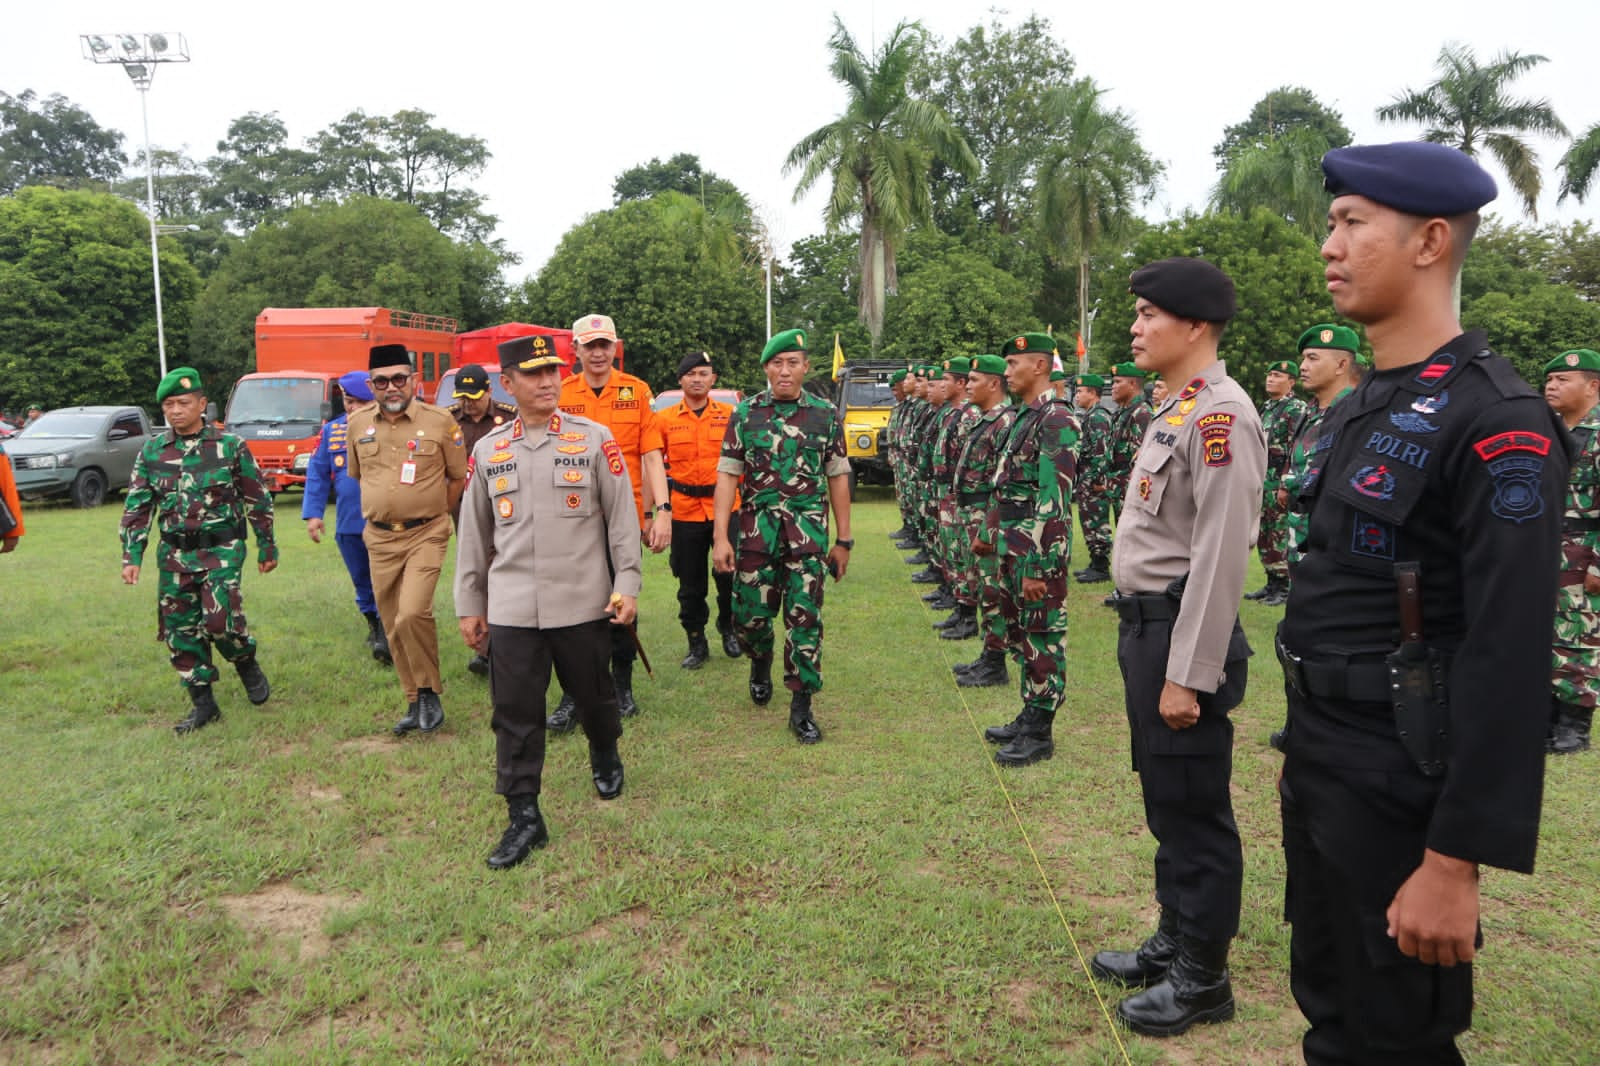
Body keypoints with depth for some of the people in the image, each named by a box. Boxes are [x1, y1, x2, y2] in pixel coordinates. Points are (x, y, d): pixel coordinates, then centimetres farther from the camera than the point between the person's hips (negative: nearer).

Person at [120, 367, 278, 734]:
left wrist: (267, 548, 4)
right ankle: (203, 703, 17)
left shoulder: (230, 446, -4)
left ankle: (247, 664, 16)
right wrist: (131, 556, 1)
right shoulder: (152, 451, 5)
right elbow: (137, 507, 8)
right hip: (174, 553, 4)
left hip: (221, 549, -4)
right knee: (180, 628, 5)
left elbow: (258, 500, 2)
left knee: (219, 619, -16)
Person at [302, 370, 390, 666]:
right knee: (361, 579, 16)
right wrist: (313, 513, 2)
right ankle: (373, 623, 34)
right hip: (348, 524, 5)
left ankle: (386, 635, -4)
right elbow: (317, 474, 9)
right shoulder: (332, 431, 8)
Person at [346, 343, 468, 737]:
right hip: (379, 538, 5)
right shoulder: (358, 423, 5)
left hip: (426, 534, -4)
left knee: (413, 614, -21)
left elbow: (458, 478, 3)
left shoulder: (439, 420, -6)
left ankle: (430, 692, 0)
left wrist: (432, 514, 6)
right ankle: (415, 704, 23)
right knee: (393, 628, 9)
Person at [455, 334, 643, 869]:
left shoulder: (594, 439, -1)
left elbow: (622, 517, 0)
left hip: (583, 603, -1)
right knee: (515, 713, 2)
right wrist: (469, 605, 12)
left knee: (593, 695, 14)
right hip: (511, 609, 2)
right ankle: (523, 816, 14)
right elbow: (474, 534, 12)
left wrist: (626, 583, -5)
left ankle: (605, 758, 44)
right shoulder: (487, 451, 7)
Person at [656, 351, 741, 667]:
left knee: (729, 576, 6)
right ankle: (696, 644, 24)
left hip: (726, 507, 0)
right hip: (685, 511, 1)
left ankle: (729, 630, 32)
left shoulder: (730, 415, 2)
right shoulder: (665, 419, 3)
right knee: (690, 584, 8)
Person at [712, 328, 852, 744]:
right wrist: (720, 537, -7)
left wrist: (843, 540, 7)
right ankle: (761, 663, 38)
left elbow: (838, 478, 7)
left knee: (805, 618, -1)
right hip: (756, 529, 1)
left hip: (808, 532, 0)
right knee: (750, 616, 5)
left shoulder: (826, 414, 4)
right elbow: (728, 475, 1)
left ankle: (801, 706, 10)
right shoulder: (745, 413, 3)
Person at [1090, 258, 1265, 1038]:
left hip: (1180, 633, -10)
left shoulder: (1220, 416, -18)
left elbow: (1219, 557, -23)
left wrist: (1188, 675, -22)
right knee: (1163, 802, 20)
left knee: (1195, 811, 4)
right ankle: (1175, 942, 36)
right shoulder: (1176, 410, 13)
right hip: (1145, 625, 10)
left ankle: (1204, 979, 20)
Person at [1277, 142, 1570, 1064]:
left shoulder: (1498, 422, -18)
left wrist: (1456, 861, -22)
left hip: (1398, 784, -8)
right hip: (1316, 756, 8)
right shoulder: (1362, 407, 9)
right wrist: (1305, 750, 17)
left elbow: (1510, 662, -22)